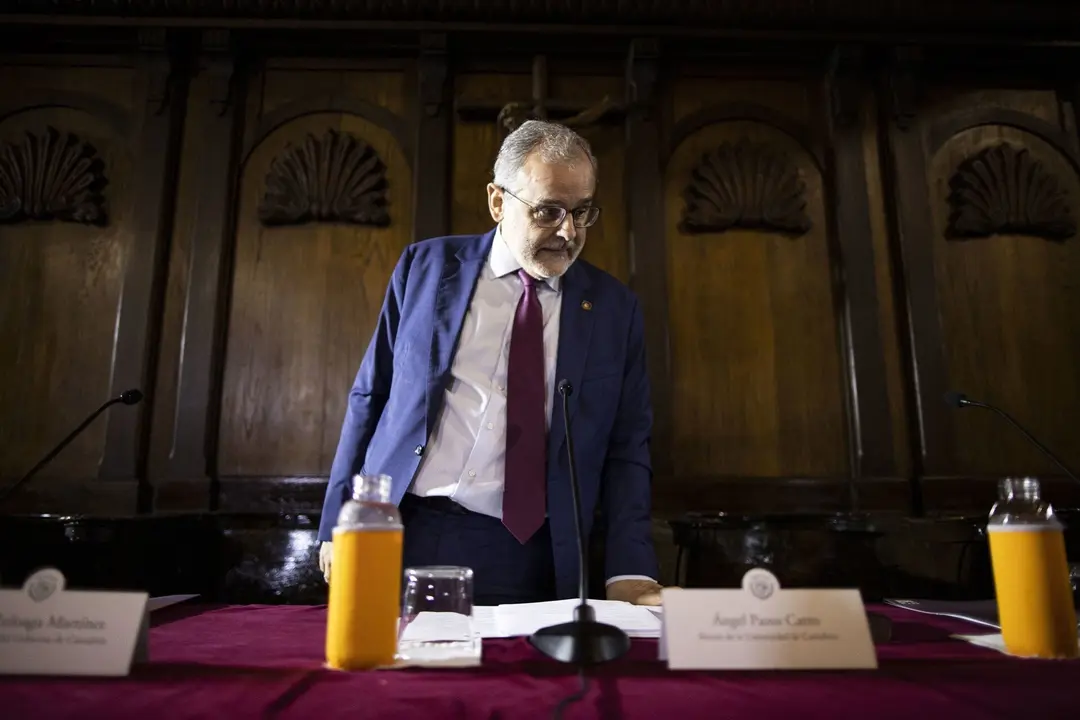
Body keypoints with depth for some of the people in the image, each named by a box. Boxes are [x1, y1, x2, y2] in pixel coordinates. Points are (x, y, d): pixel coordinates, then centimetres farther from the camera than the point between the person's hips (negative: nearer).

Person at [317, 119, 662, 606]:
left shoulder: (614, 308, 3)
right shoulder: (425, 267, 2)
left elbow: (625, 450, 3)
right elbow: (371, 397, 7)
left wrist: (629, 571, -9)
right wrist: (338, 523, 5)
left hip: (528, 559, 0)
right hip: (405, 536, 1)